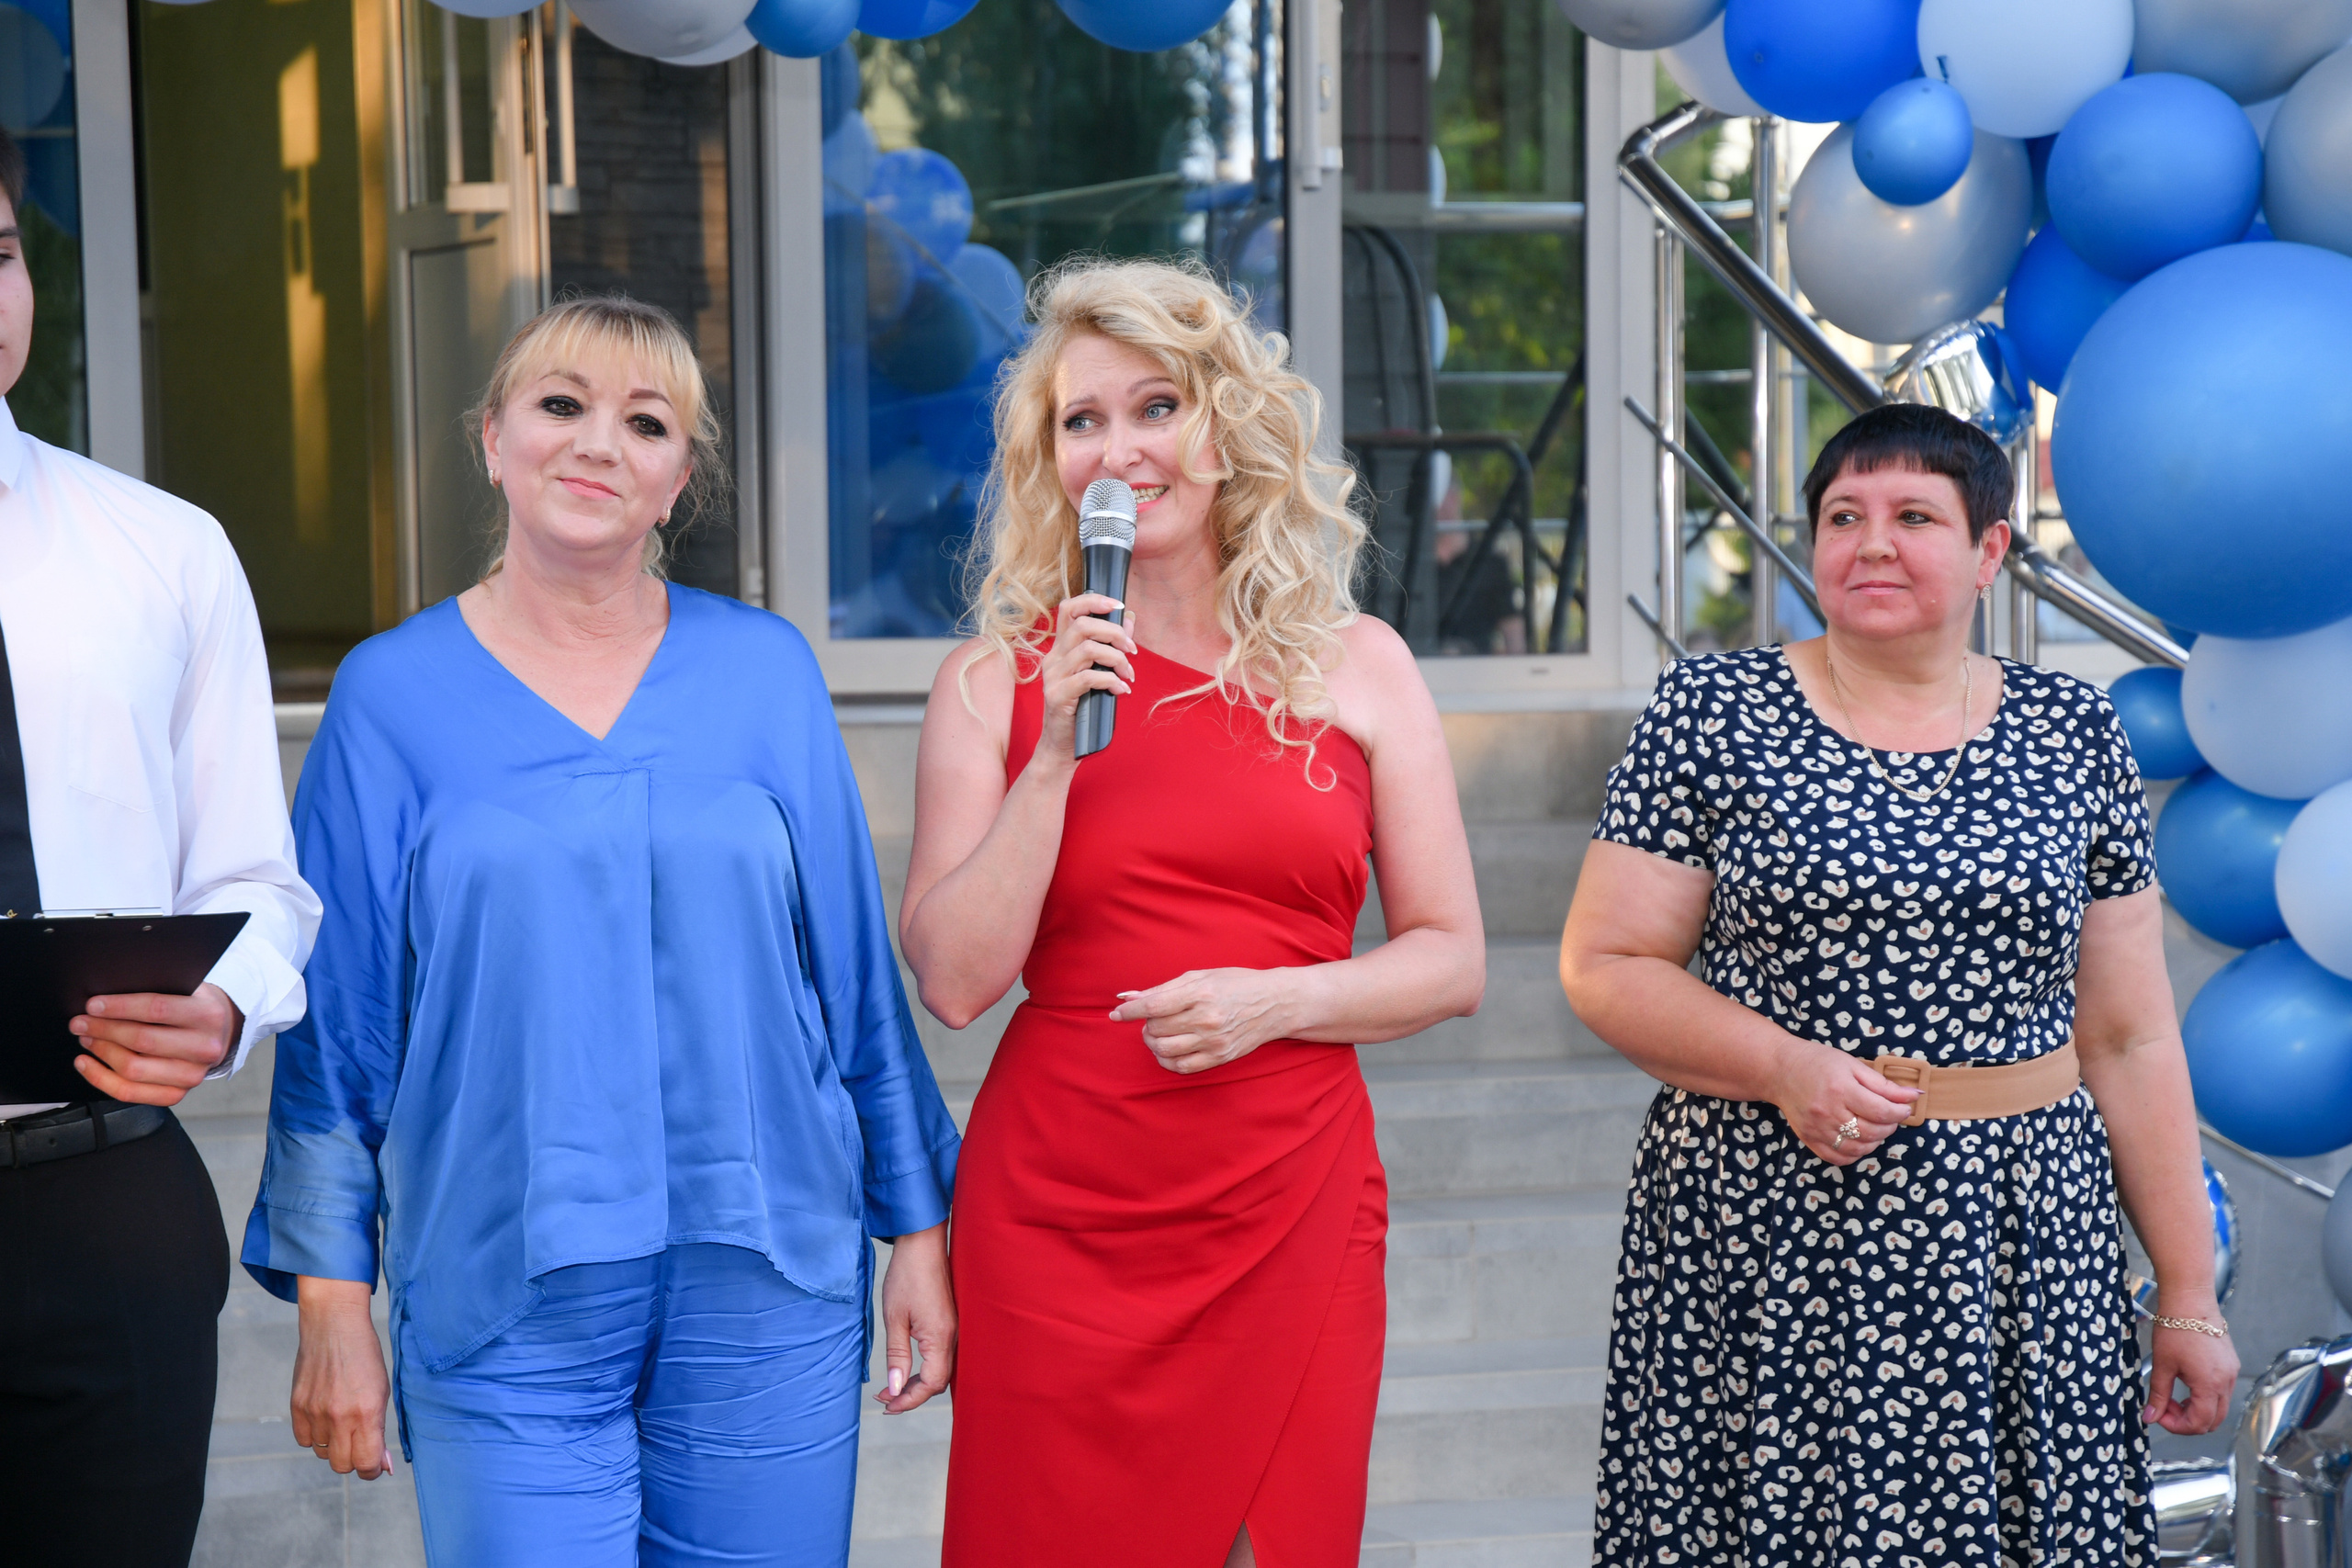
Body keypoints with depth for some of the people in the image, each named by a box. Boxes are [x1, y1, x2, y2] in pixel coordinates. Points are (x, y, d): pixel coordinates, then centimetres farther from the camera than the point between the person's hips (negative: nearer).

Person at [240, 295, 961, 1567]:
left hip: (766, 1283, 2)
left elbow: (857, 972, 8)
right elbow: (335, 1020, 4)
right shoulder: (392, 694, 2)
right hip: (503, 1306, -1)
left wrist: (917, 1231, 7)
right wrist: (331, 1303, 2)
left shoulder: (766, 671, 5)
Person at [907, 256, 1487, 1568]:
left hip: (1293, 1214, 1)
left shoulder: (1357, 668, 5)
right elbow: (955, 979, -6)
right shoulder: (995, 683, 2)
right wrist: (1058, 749, -12)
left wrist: (1274, 998, -11)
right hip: (1059, 1222, -1)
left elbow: (1453, 962, 6)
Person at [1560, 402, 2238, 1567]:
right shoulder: (1711, 715, 1)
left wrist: (2189, 1294, 6)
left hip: (2014, 1242, 2)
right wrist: (1788, 1068, -15)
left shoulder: (2073, 737, 7)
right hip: (1761, 1240, -1)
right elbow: (1603, 966, -1)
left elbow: (2127, 1038, 8)